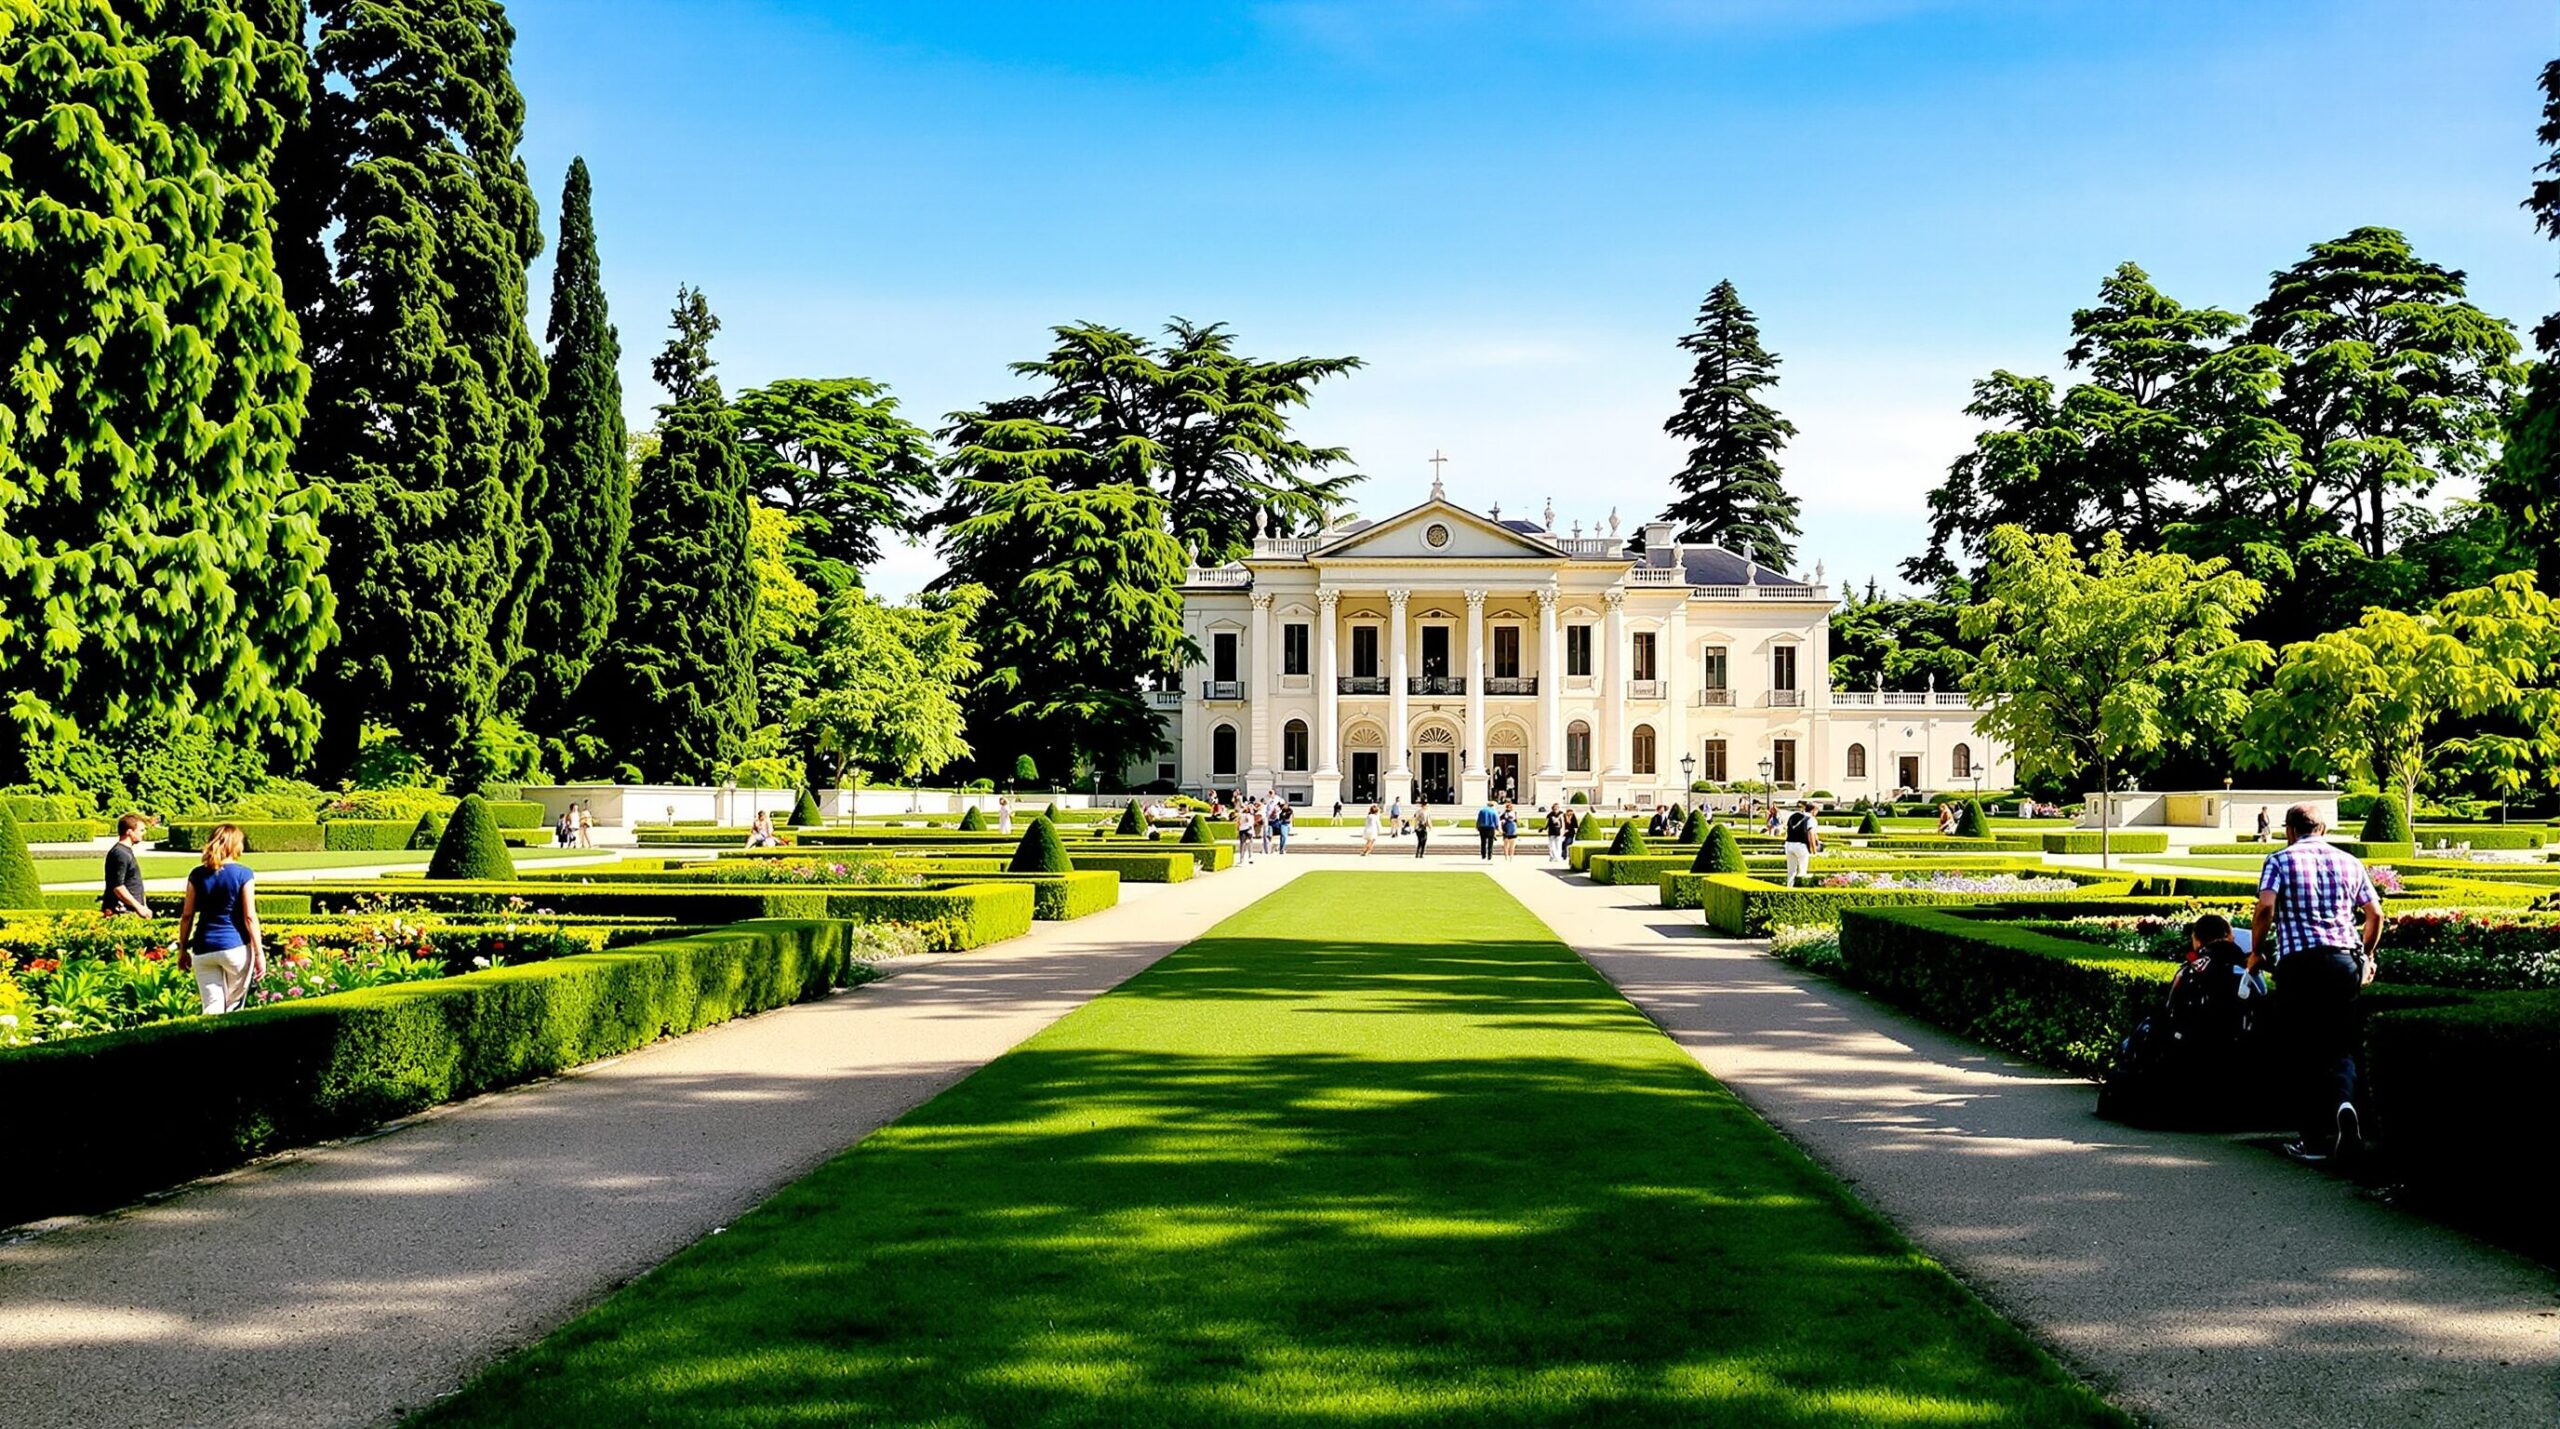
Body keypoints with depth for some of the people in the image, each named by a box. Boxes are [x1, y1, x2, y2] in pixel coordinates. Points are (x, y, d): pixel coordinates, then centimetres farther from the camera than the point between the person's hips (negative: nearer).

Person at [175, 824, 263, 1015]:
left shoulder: (197, 875, 5)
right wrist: (259, 953, -4)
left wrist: (182, 949, 15)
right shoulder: (243, 874, -4)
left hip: (203, 950, 3)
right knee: (234, 1009, 12)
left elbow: (187, 916, 6)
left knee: (212, 1010, 3)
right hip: (235, 947, -3)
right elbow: (249, 917, -7)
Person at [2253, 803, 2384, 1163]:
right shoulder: (2349, 862, 13)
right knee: (2340, 1045, 12)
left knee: (2304, 1051, 4)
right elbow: (2375, 914, 10)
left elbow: (2266, 908, -13)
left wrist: (2255, 951, -1)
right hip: (2345, 961, 3)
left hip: (2299, 961, -3)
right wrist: (2366, 956, 24)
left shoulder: (2280, 860, 1)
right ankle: (2344, 1102, -18)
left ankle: (2316, 1139, 4)